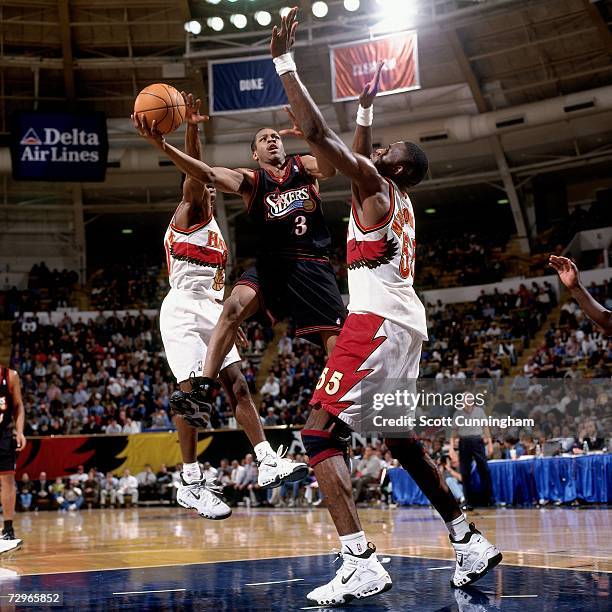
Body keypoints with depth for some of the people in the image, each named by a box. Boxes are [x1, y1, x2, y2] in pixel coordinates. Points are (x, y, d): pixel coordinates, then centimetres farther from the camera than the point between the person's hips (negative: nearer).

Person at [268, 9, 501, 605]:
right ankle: (470, 542, 24)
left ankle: (361, 563, -25)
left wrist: (283, 60, -8)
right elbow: (359, 155, 43)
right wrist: (366, 107, 48)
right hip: (405, 325, 10)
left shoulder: (375, 186, -2)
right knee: (401, 442, 20)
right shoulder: (397, 198, 22)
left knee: (319, 435, -13)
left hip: (376, 322, -10)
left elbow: (316, 132, -11)